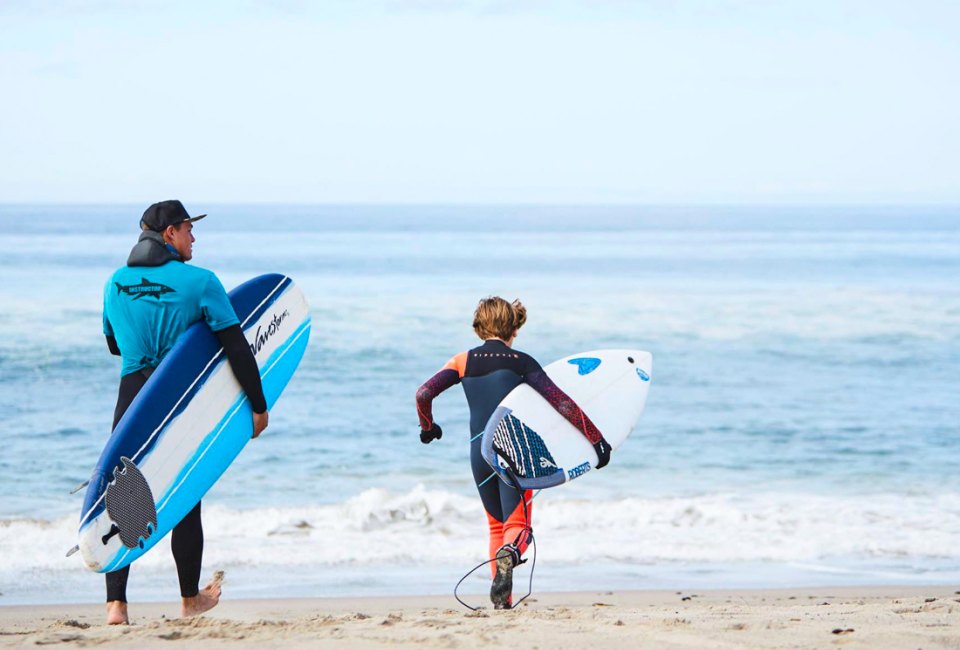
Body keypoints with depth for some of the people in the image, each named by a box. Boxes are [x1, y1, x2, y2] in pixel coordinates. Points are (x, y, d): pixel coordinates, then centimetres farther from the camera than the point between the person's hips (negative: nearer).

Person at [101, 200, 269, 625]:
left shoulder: (115, 283, 6)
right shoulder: (199, 282, -8)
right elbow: (237, 349, -9)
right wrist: (259, 405, -2)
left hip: (131, 401, 3)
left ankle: (116, 604, -8)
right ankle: (190, 599, 24)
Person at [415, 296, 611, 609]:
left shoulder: (464, 361, 7)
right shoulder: (521, 362, 1)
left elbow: (423, 394, -2)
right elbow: (563, 404, -6)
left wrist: (427, 427, 17)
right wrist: (597, 440, -2)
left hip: (480, 454, 3)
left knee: (497, 525, 19)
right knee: (517, 524, -1)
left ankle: (502, 599, 7)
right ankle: (509, 553, -38)